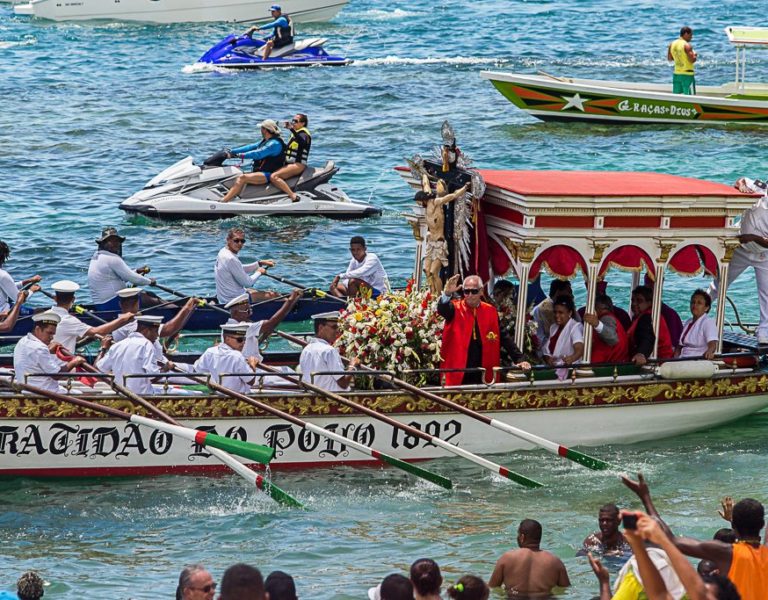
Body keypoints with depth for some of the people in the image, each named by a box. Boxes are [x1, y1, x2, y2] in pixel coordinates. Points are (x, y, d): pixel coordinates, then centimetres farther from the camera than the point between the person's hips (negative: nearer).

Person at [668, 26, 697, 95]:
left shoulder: (672, 44, 6)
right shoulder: (687, 45, -15)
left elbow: (669, 59, 16)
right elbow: (692, 60, -20)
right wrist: (695, 55, 0)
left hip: (676, 74, 7)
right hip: (687, 74, -7)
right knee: (689, 96, -4)